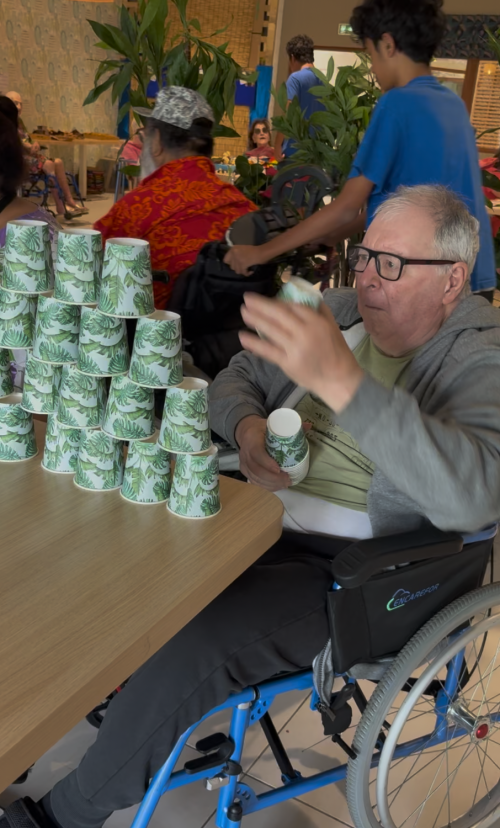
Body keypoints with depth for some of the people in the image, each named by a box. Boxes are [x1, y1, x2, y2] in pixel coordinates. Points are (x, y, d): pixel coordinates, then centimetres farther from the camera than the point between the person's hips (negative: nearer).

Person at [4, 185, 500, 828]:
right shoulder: (339, 310, 4)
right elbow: (235, 379, 12)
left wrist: (343, 380, -43)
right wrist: (246, 425, -13)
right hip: (266, 510, 7)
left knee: (194, 648, -23)